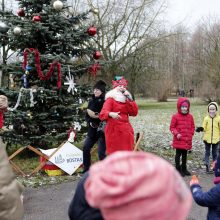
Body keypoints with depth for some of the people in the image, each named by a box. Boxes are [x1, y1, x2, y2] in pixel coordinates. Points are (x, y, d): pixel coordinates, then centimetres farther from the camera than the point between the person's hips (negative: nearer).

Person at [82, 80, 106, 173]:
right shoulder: (92, 101, 9)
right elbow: (87, 114, 11)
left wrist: (97, 116, -21)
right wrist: (90, 122, -5)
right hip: (92, 130, 7)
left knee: (101, 153, -7)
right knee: (86, 148, 8)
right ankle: (86, 169, 23)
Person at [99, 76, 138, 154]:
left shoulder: (127, 100, 16)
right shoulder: (110, 99, -3)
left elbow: (134, 112, 4)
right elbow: (103, 113, -18)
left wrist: (129, 100, -5)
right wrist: (111, 114, -41)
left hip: (126, 131, 6)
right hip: (114, 131, -6)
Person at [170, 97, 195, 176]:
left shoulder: (190, 116, 5)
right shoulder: (175, 116, -8)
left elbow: (192, 127, 15)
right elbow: (172, 127, -4)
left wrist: (191, 134, 3)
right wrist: (176, 134, -17)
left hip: (187, 140, 5)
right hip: (179, 140, -4)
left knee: (185, 154, 15)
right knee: (178, 154, 2)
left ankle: (184, 169, 27)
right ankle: (178, 169, 12)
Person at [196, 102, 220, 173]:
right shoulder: (206, 118, -3)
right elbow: (204, 128, -4)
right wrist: (201, 129, -25)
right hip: (207, 138, 0)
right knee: (207, 152, 6)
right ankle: (207, 166, 11)